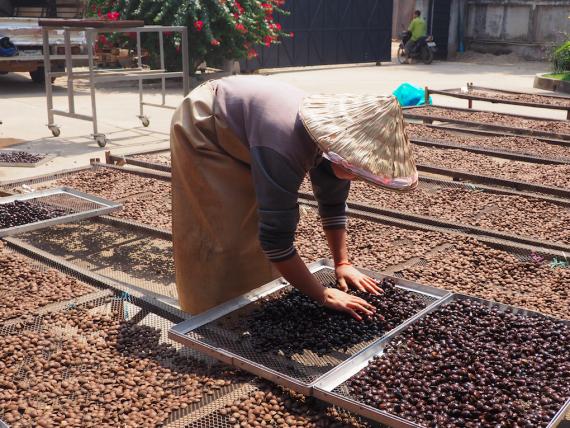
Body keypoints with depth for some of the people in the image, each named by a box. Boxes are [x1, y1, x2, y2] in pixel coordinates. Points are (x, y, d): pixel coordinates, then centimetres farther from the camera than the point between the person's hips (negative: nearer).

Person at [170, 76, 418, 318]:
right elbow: (275, 239, -39)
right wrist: (324, 296, -32)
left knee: (259, 224, 9)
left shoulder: (336, 131, -19)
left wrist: (342, 263, -9)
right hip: (202, 130, -7)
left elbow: (333, 205, -3)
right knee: (225, 236, -9)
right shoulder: (284, 147, -44)